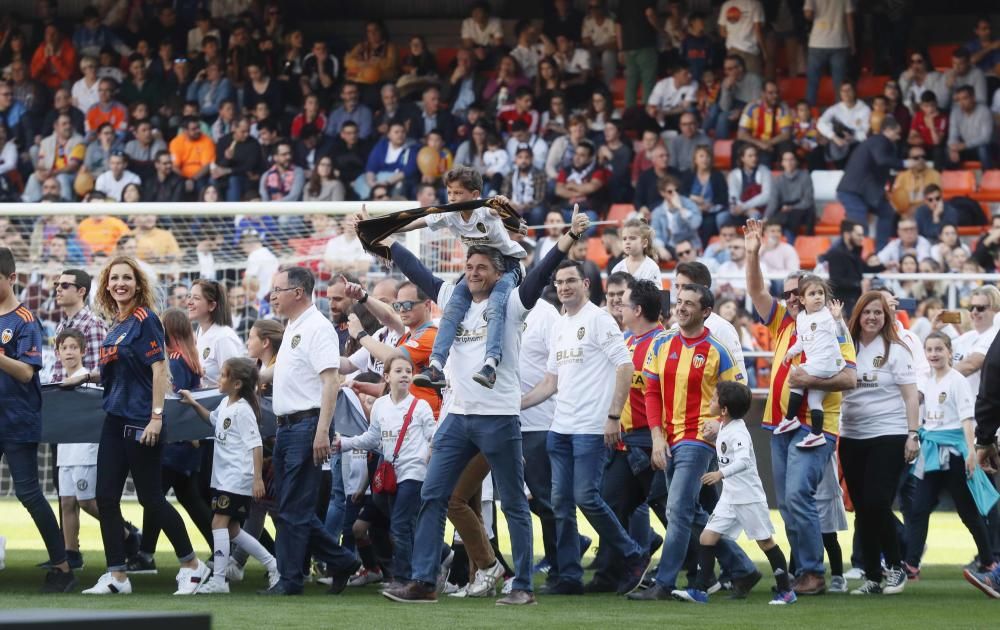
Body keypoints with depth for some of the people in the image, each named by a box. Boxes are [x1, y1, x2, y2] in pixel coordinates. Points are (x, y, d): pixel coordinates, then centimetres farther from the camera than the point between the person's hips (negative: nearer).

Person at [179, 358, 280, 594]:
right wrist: (194, 404, 21)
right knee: (232, 530, 13)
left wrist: (258, 478, -25)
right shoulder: (225, 404, 11)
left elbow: (256, 444, -20)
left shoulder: (243, 410, -16)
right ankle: (272, 564, 22)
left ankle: (218, 579, -14)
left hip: (237, 477, -10)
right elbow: (213, 420, 34)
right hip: (223, 476, 10)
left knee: (219, 522, -14)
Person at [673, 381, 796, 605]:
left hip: (749, 497, -9)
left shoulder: (737, 432, -20)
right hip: (729, 497, 9)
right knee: (707, 537, 0)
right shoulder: (723, 429, 8)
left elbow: (743, 461, -36)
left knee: (765, 541, 2)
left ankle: (786, 590, 12)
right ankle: (700, 589, 0)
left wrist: (721, 474, -45)